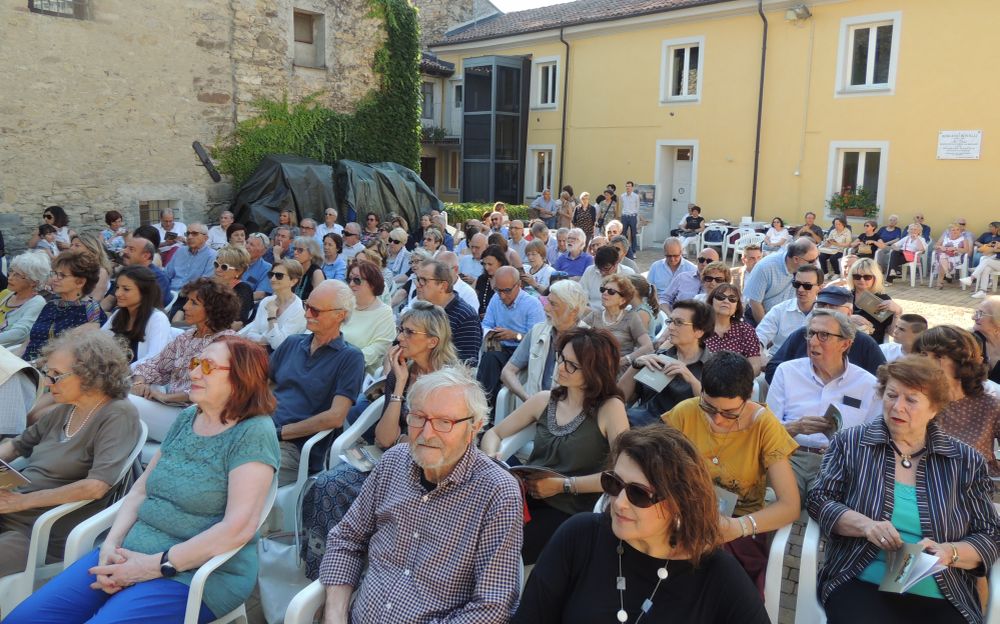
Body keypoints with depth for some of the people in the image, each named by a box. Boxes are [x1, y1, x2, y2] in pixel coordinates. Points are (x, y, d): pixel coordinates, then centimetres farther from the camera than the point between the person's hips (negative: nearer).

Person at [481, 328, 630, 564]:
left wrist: (563, 485, -15)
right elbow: (494, 434, 18)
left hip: (568, 512, -5)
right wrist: (491, 457, -5)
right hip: (525, 498, 5)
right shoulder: (544, 400, 11)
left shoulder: (610, 408, -5)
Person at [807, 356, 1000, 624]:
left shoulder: (965, 461, 8)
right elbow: (819, 500, 2)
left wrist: (949, 552, -12)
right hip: (861, 585, -2)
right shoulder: (851, 443, 6)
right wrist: (865, 525, -16)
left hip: (941, 599, 2)